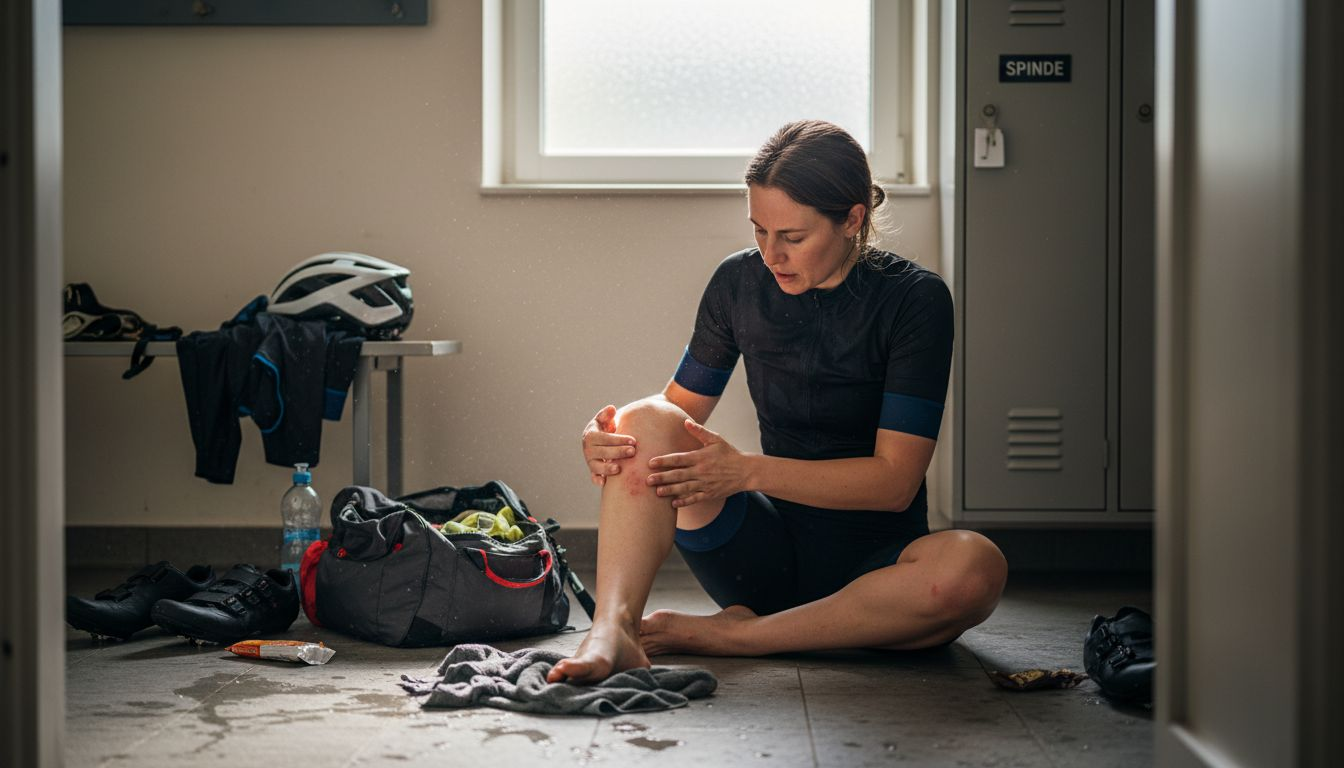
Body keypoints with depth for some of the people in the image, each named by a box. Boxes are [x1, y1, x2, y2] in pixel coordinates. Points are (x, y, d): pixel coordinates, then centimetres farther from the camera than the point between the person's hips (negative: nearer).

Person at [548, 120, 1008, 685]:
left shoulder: (914, 299, -11)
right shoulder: (740, 282, 0)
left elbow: (894, 479, -15)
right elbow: (681, 406, 11)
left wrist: (746, 471, -25)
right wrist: (607, 435, -13)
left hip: (872, 562, -2)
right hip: (769, 550, 2)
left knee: (975, 567, -37)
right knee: (645, 423, -20)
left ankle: (730, 634, -27)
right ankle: (611, 631, -39)